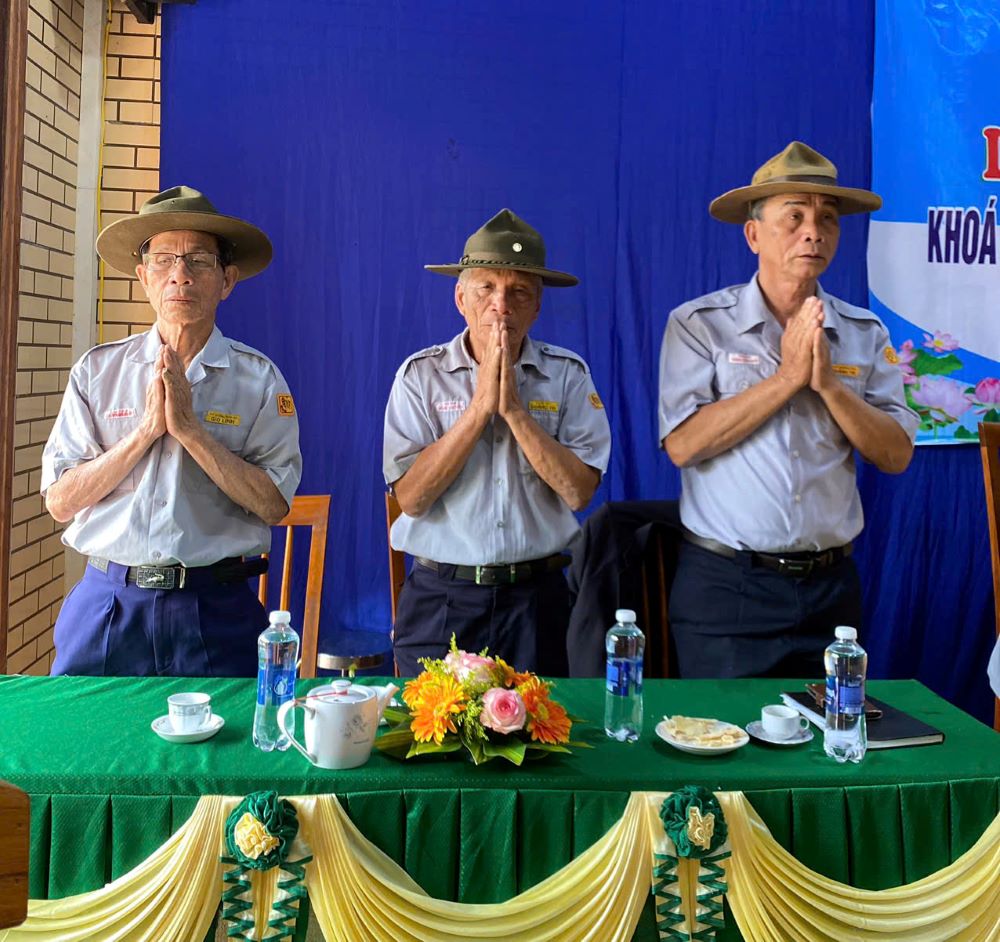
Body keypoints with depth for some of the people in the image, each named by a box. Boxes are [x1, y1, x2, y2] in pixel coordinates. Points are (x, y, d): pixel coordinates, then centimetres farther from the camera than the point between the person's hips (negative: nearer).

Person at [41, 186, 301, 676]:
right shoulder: (97, 370, 3)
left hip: (214, 614, -1)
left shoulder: (258, 378, -1)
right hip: (107, 604, 2)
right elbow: (60, 502, -2)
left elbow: (274, 505, -10)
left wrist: (189, 428, -16)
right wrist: (148, 428, -12)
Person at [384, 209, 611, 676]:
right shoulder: (421, 374, -2)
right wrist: (481, 405, -15)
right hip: (441, 598, 0)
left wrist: (514, 409, -16)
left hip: (536, 599, 1)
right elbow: (410, 496, -11)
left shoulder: (567, 374, -1)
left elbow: (578, 491, -10)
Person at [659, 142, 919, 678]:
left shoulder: (865, 334, 6)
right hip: (724, 587, -3)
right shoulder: (699, 324, -5)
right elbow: (682, 444, -16)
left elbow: (897, 456, -1)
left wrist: (829, 383, -15)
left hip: (830, 587, 4)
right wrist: (788, 376, -16)